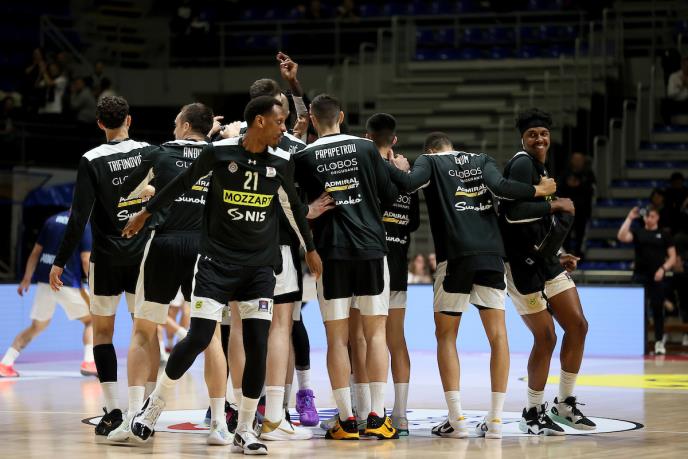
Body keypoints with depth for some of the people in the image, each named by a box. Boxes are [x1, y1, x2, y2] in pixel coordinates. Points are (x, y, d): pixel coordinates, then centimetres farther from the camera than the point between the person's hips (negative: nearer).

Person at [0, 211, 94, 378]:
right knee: (91, 319, 12)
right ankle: (88, 363, -4)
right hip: (67, 283, -5)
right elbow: (86, 261, -10)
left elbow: (36, 252, 12)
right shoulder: (84, 226, -3)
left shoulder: (51, 220, 13)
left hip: (44, 282, 5)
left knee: (37, 326, 18)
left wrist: (26, 279, 17)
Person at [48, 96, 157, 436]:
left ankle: (113, 410, -1)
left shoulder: (91, 161, -10)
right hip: (144, 255, 3)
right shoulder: (149, 152, -1)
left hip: (107, 259, -2)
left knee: (102, 331, 8)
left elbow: (79, 218, -13)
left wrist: (60, 262, -9)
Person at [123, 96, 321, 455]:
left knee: (257, 346, -5)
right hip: (217, 260, -3)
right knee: (198, 339, -9)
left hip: (260, 266, 3)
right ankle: (155, 404, 13)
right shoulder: (220, 152, -8)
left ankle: (244, 431, 6)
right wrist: (146, 213, 15)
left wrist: (309, 248, 27)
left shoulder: (281, 162, 1)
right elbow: (183, 182, 6)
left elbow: (294, 205, 18)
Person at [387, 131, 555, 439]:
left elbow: (408, 183, -10)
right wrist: (538, 191, 11)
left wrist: (395, 167, 9)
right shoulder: (481, 160, 18)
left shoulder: (429, 161, 10)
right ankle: (495, 420, 2)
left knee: (446, 335, 7)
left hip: (455, 255, -3)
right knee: (497, 335, 6)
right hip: (491, 253, 3)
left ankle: (456, 419, -2)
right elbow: (500, 187, 0)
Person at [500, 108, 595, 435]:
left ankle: (565, 404, 18)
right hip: (522, 264, -9)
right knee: (546, 338, -7)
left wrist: (558, 258, 18)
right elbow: (512, 212, -28)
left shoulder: (540, 168, 15)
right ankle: (533, 414, 8)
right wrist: (555, 205, -19)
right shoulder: (522, 163, -14)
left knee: (578, 325, 6)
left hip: (545, 260, 9)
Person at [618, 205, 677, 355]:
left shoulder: (664, 234, 5)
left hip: (657, 278, -1)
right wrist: (630, 218, -12)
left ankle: (659, 342, 10)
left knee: (658, 310, 2)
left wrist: (663, 268, -12)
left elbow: (672, 257, 4)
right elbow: (622, 237, -12)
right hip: (640, 276, 1)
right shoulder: (638, 232, 7)